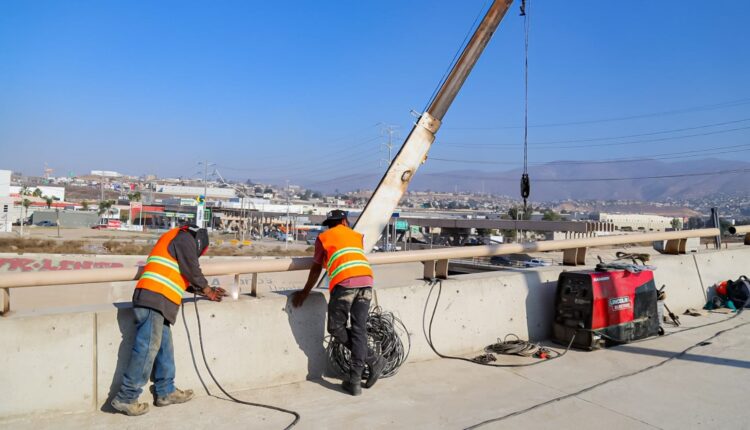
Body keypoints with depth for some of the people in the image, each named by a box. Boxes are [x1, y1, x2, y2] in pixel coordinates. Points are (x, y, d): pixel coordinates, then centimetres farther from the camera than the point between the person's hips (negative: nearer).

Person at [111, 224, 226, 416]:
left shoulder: (174, 241, 29)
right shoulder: (185, 238, 0)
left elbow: (184, 278, 30)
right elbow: (192, 270, -3)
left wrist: (206, 291, 31)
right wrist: (206, 289, 14)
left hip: (156, 302, 10)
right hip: (154, 299, -10)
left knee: (164, 348, 13)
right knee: (147, 348, -9)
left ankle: (166, 392, 20)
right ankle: (126, 398, -4)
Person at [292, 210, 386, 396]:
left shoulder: (323, 237, 19)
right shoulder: (357, 236, 27)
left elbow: (316, 270, 24)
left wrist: (305, 292, 36)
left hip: (345, 283, -4)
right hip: (366, 281, 4)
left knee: (336, 328, 11)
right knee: (359, 330, 6)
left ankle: (371, 359, 6)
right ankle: (355, 381, 4)